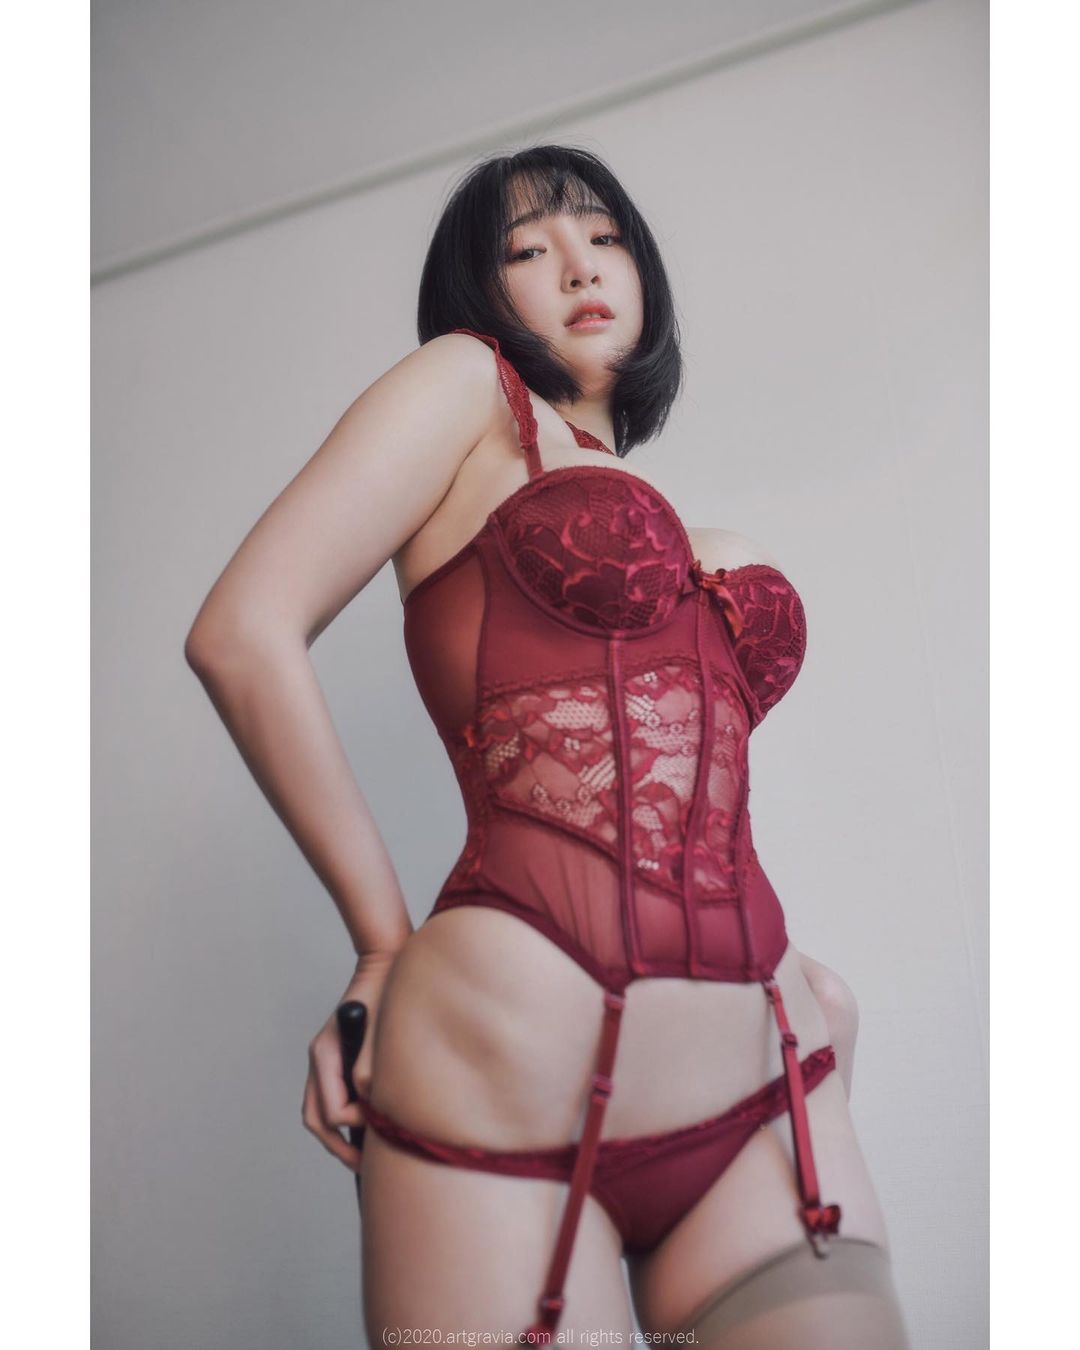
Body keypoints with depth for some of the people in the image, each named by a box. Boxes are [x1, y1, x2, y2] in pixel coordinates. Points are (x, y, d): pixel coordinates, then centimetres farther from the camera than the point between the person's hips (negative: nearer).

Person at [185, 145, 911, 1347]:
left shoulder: (690, 535, 21)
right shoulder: (467, 386, 4)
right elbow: (242, 635, -8)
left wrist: (786, 973, 5)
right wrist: (388, 941, -4)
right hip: (507, 1101, -5)